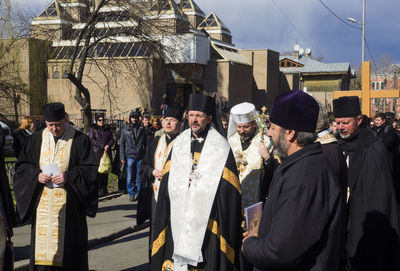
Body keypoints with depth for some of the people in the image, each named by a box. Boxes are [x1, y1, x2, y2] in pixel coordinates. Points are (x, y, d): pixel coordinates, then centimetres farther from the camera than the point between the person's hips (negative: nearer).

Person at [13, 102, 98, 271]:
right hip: (42, 203, 3)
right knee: (43, 239, 3)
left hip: (68, 205, -3)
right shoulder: (36, 140, 8)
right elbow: (22, 166, 11)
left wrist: (69, 176, -18)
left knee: (67, 241, 0)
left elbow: (90, 169, -4)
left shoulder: (80, 140, -2)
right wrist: (36, 175, -9)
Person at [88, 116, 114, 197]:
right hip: (96, 152, -4)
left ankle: (104, 189, 9)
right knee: (98, 171, -11)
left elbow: (112, 139, 12)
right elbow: (92, 140, -6)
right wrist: (102, 146, -13)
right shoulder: (93, 129, 5)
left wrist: (108, 146, -9)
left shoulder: (107, 129, 18)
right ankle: (98, 189, -10)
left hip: (107, 152, 4)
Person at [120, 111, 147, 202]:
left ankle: (139, 194, 11)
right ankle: (131, 194, 9)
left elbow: (146, 143, 10)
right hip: (130, 156, 0)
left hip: (141, 156, 0)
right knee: (130, 177, -1)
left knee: (140, 176, 0)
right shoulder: (125, 130, 9)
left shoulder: (142, 129, 9)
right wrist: (122, 157, 4)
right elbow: (122, 144, 10)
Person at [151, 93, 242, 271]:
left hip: (207, 221, -3)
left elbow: (227, 188, -7)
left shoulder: (220, 147, -3)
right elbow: (167, 181, 13)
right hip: (179, 218, 4)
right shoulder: (179, 143, 10)